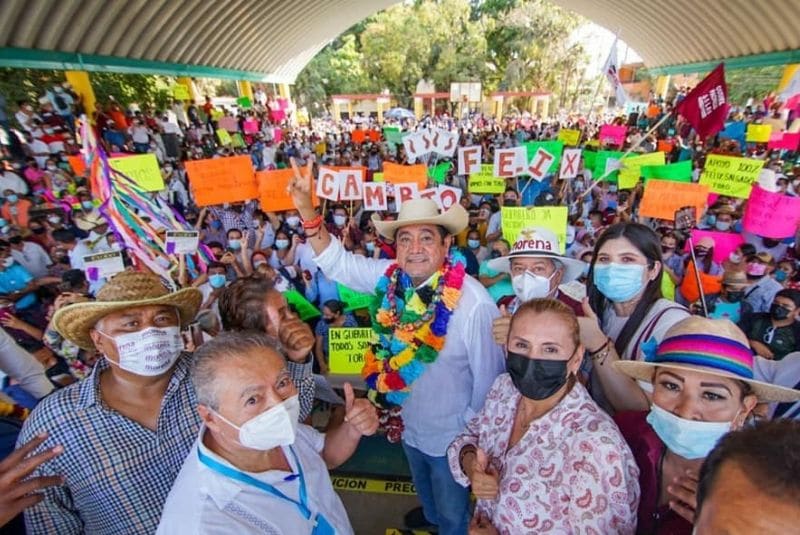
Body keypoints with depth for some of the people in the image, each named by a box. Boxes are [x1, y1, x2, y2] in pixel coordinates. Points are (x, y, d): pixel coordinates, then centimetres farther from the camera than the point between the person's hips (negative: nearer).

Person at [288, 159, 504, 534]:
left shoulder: (473, 303, -32)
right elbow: (337, 262, -9)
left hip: (449, 434, -6)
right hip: (408, 422, 6)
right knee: (423, 486, 37)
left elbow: (489, 377, -23)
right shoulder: (392, 277, -15)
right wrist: (305, 207, -21)